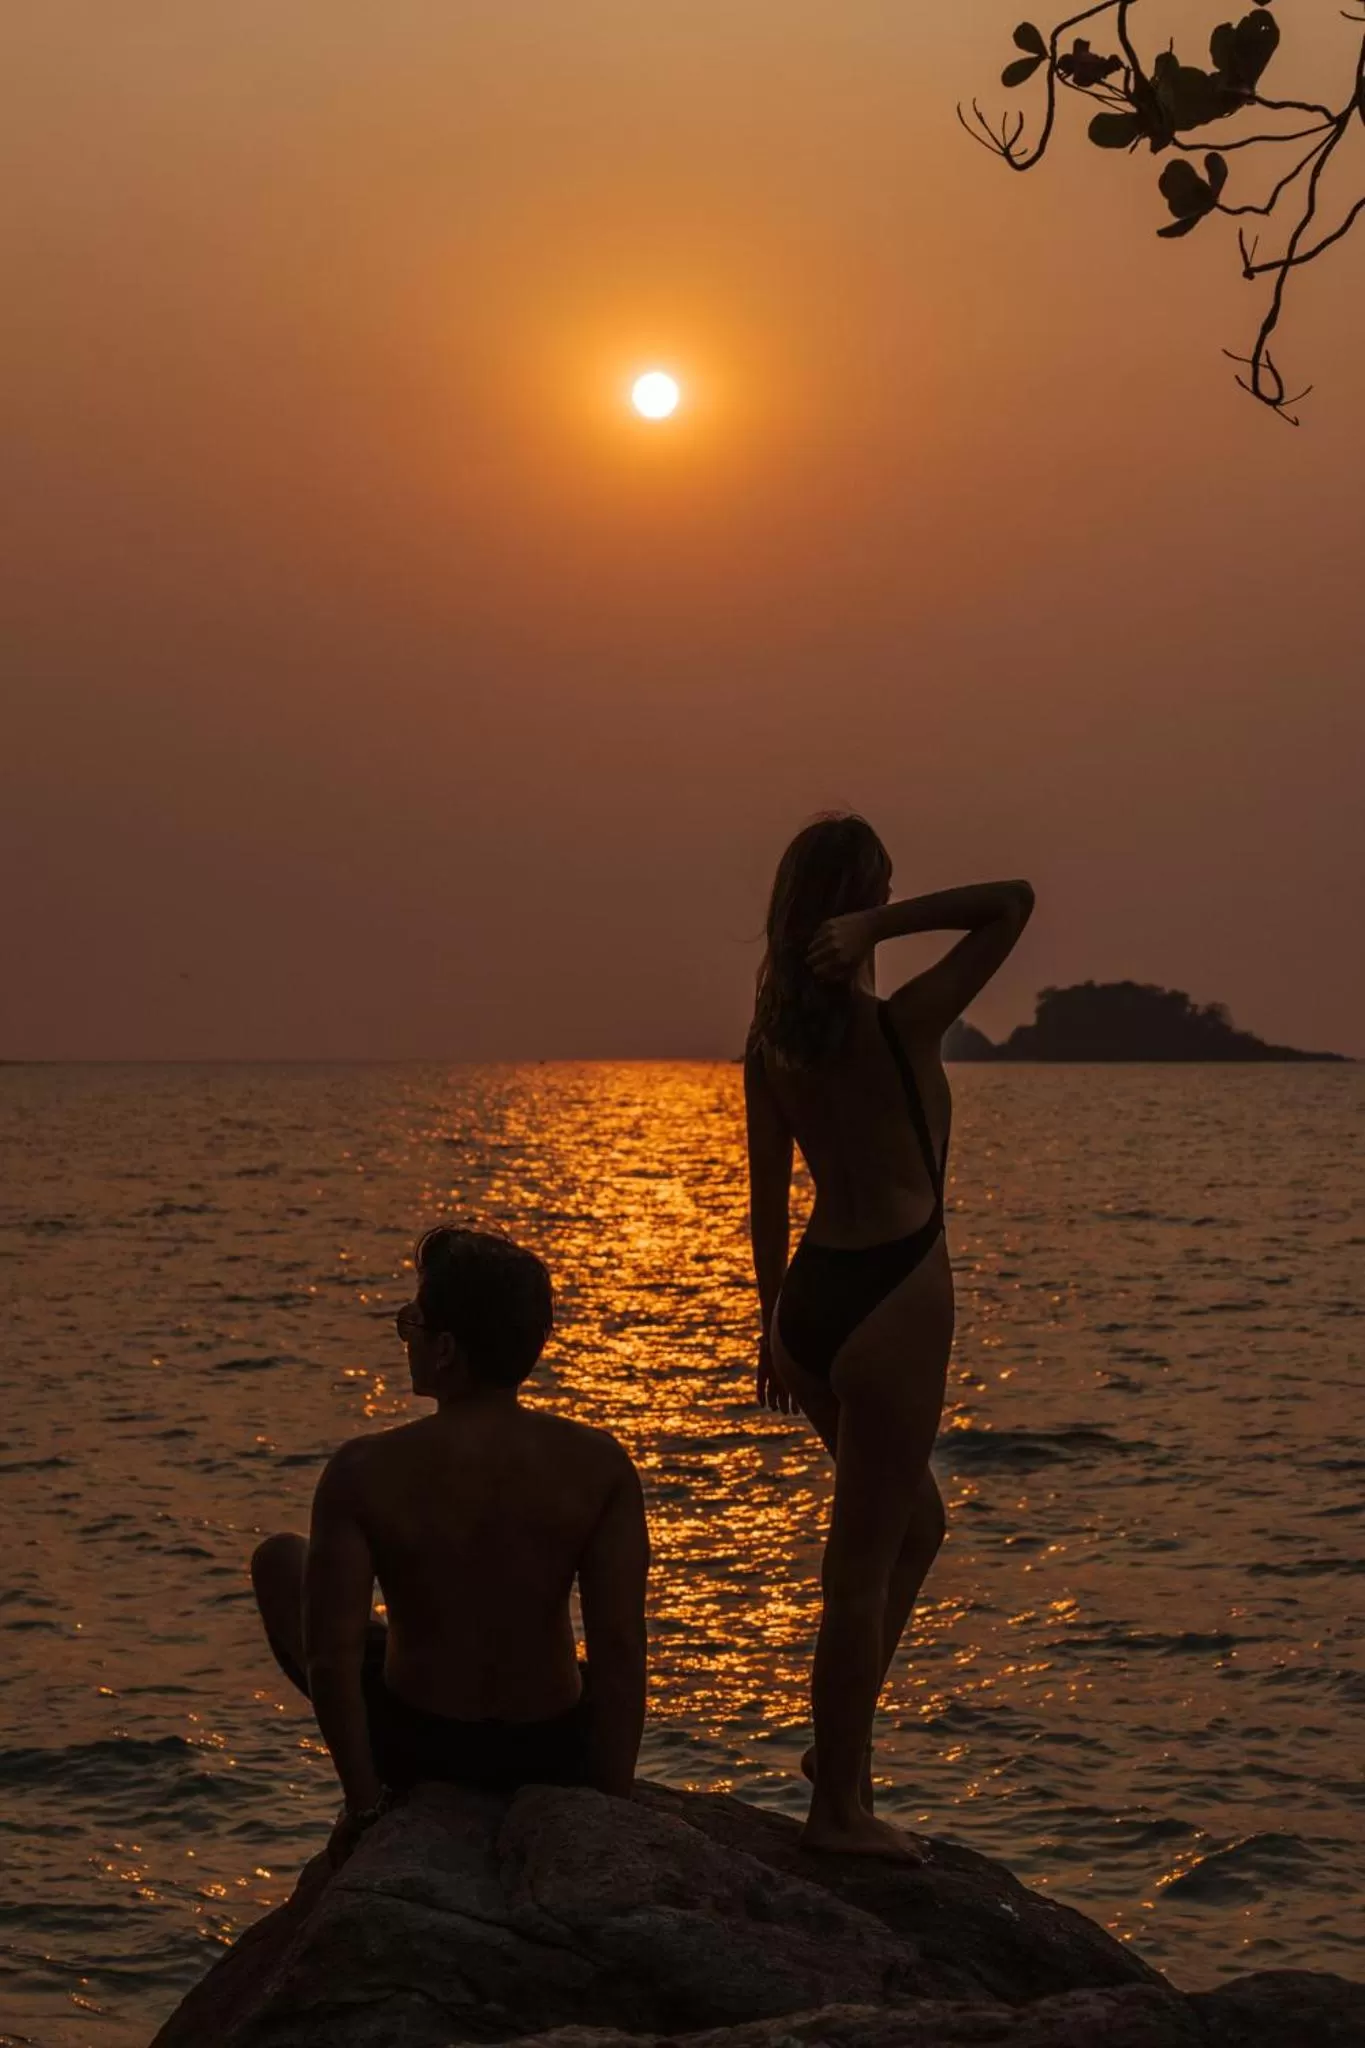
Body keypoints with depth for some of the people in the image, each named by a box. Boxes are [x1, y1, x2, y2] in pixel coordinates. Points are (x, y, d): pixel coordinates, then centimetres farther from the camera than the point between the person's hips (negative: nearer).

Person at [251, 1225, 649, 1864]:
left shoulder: (365, 1472, -20)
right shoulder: (599, 1465, -16)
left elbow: (331, 1656, -20)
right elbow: (622, 1649, -16)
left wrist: (363, 1800, -6)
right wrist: (611, 1808, -4)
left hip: (417, 1748, -2)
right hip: (552, 1755, 2)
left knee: (278, 1559, 21)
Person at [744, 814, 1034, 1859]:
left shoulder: (773, 1039, 4)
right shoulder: (902, 1026, -15)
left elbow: (769, 1196, 11)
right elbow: (1014, 901, -13)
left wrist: (776, 1325, 20)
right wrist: (882, 925, -20)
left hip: (814, 1300, 7)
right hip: (894, 1300, -7)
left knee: (915, 1524, 25)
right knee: (863, 1562, 2)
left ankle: (840, 1744, 28)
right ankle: (839, 1805, 11)